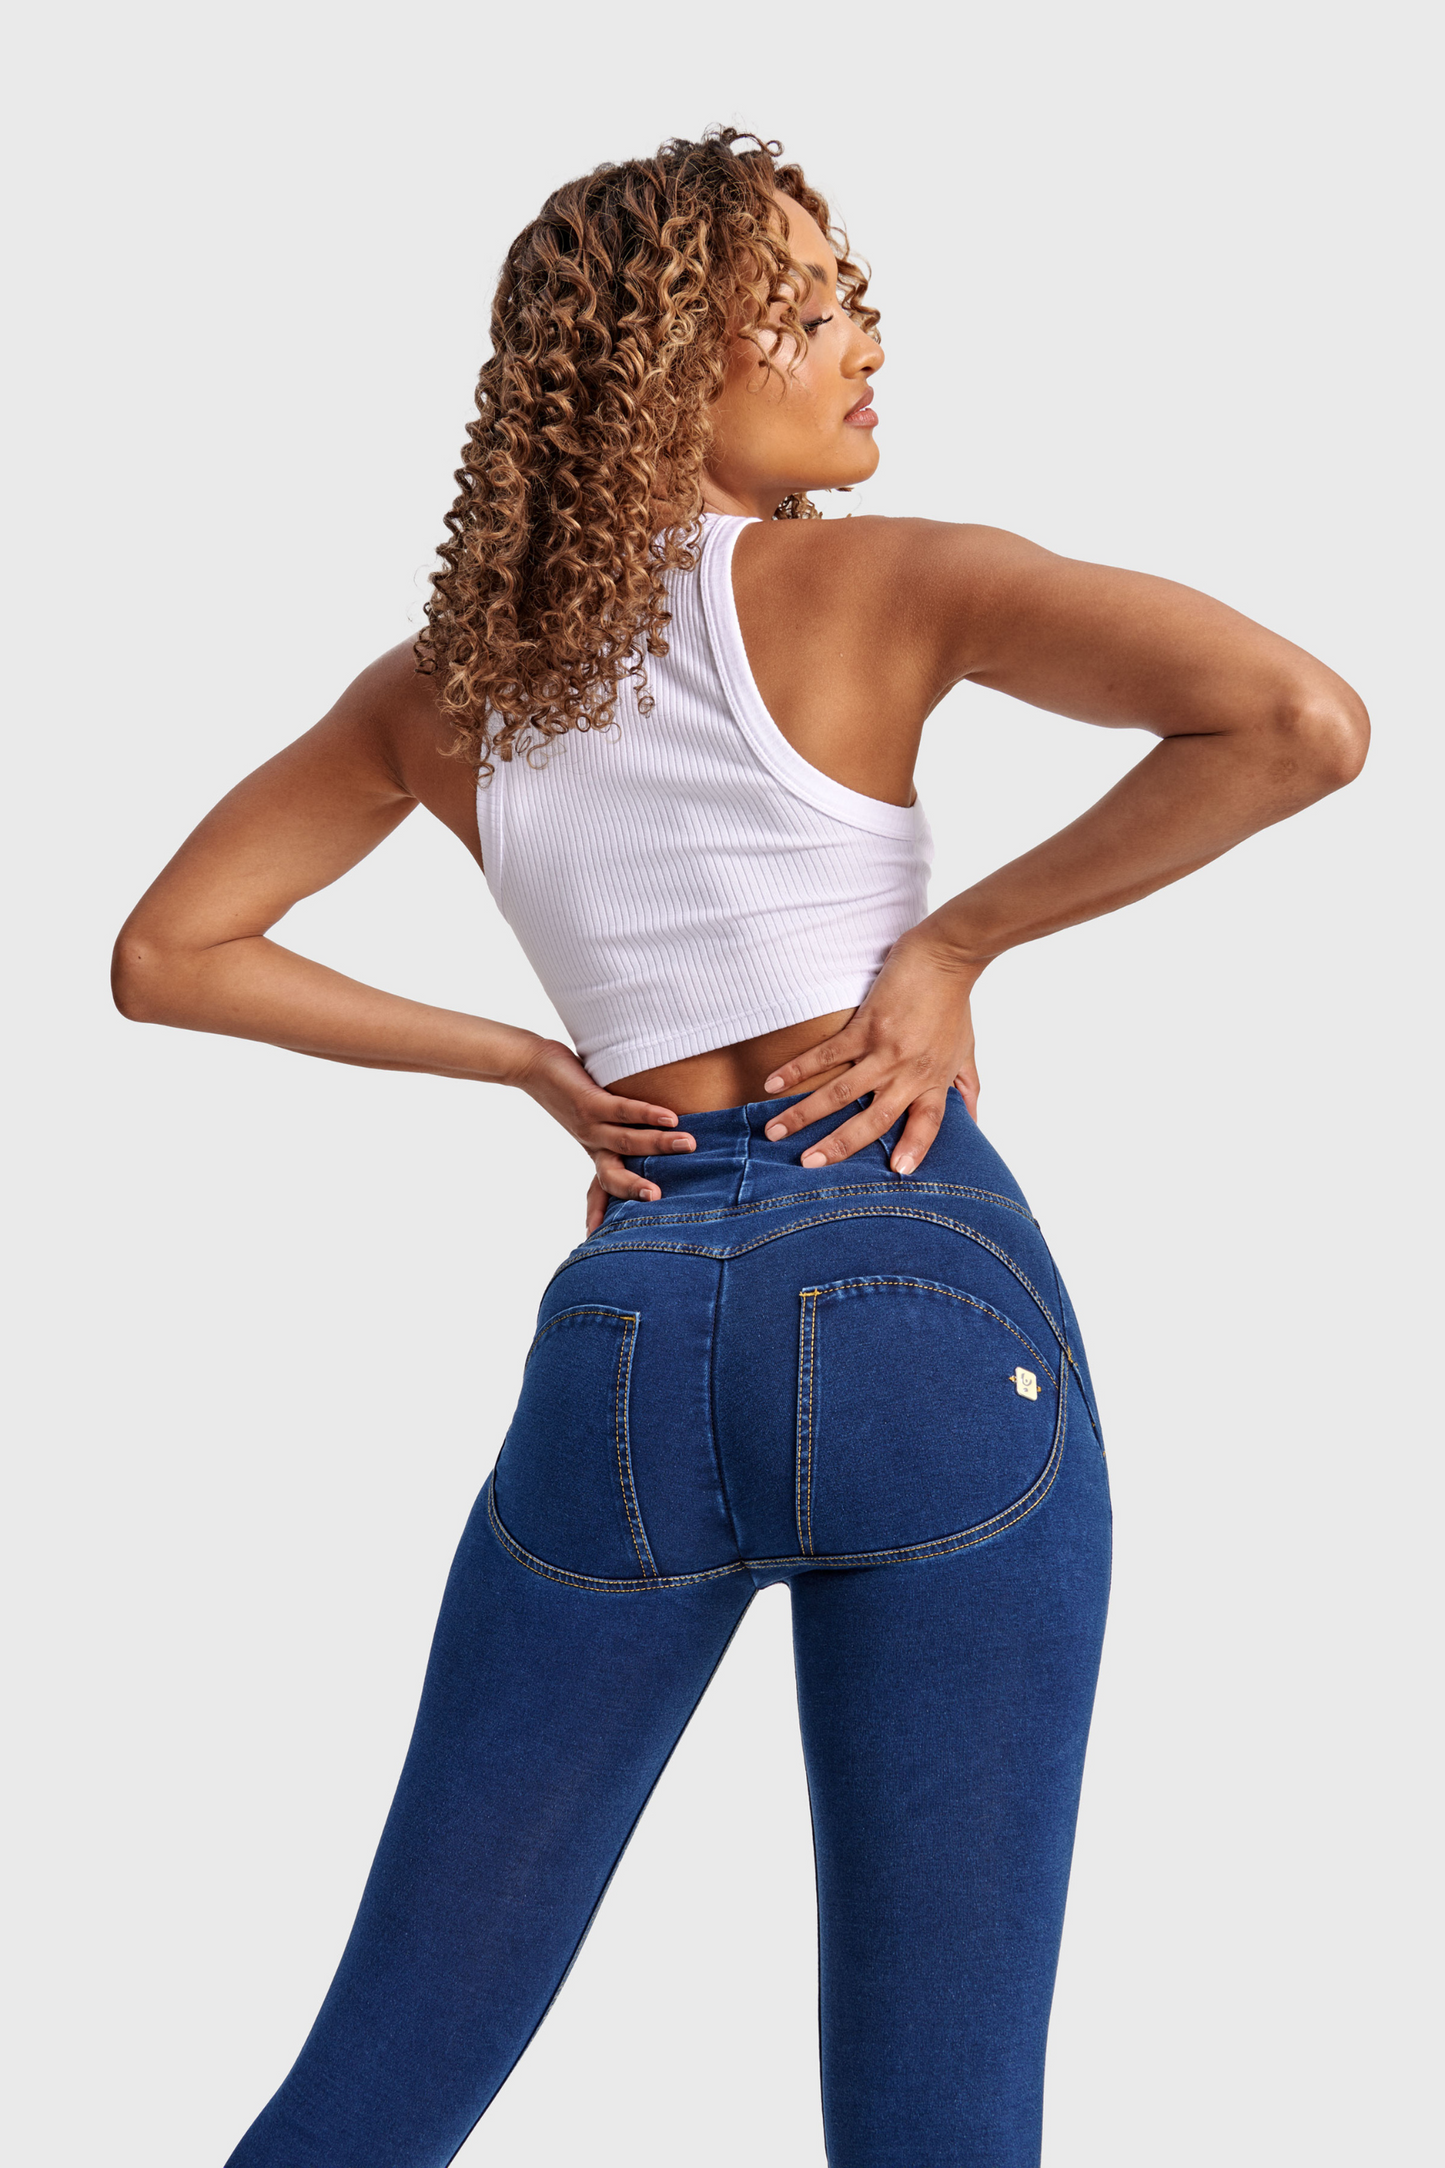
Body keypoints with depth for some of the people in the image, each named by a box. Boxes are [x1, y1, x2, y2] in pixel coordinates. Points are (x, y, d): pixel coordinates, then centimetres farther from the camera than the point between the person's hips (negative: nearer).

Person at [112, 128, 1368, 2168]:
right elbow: (1304, 720, -11)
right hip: (928, 1296, -4)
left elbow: (164, 956, 18)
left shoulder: (441, 678, 13)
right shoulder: (868, 584, 0)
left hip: (625, 1339, 4)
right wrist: (964, 934, -2)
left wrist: (525, 1064, 14)